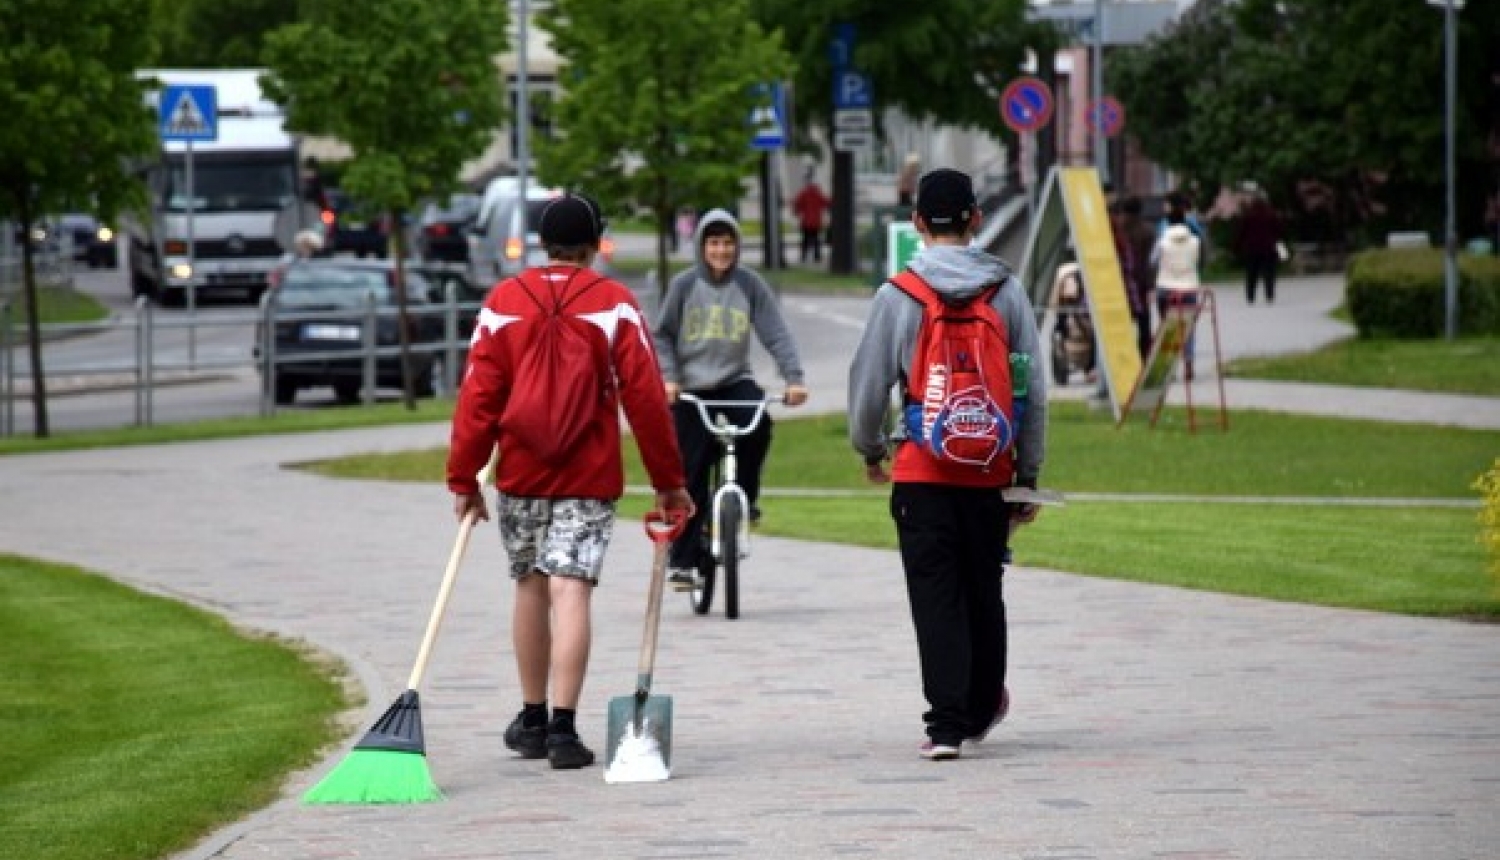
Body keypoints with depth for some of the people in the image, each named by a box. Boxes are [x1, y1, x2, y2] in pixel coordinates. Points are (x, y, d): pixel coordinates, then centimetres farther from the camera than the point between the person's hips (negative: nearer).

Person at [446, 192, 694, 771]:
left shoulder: (503, 302, 1)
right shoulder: (614, 304, -4)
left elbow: (478, 395, -1)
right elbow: (644, 396, -5)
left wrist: (463, 478, 5)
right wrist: (668, 481, 1)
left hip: (519, 474, 2)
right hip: (590, 477, -2)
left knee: (530, 588, 16)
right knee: (571, 592, -6)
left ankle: (531, 721, 25)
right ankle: (562, 726, -14)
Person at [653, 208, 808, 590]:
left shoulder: (750, 285, -1)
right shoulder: (684, 284, -2)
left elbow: (776, 334, -4)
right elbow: (663, 336, 1)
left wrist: (794, 378, -16)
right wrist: (667, 377, -13)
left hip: (735, 380, 1)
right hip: (691, 388, 0)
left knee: (758, 423, -31)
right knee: (690, 474, -3)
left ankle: (745, 497, -5)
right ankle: (681, 560, 8)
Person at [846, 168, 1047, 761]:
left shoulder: (898, 295, -5)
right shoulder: (1008, 292, 1)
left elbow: (868, 382, 0)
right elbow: (1035, 390, 3)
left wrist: (868, 448, 19)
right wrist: (1029, 474, 10)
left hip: (922, 472, -2)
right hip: (990, 469, 2)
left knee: (935, 596, 0)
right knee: (983, 591, 16)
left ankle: (947, 723, -8)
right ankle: (983, 707, 32)